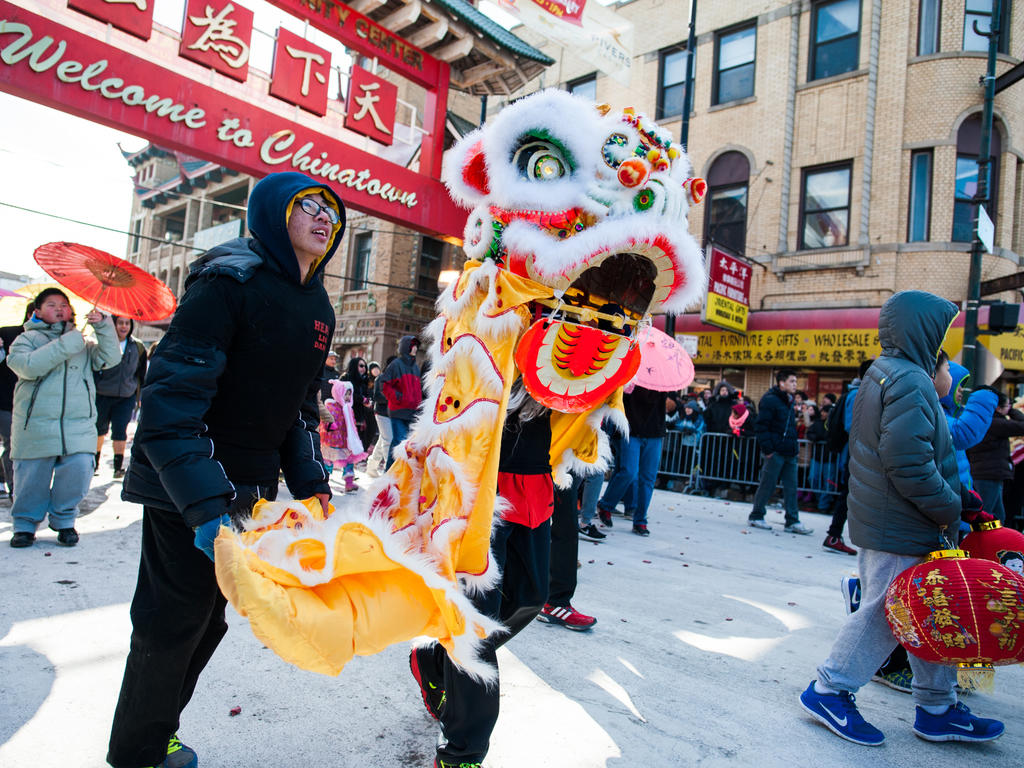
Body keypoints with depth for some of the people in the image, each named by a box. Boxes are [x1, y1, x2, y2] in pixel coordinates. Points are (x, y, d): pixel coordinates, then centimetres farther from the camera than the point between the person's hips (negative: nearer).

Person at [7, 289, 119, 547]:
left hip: (78, 427, 1)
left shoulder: (83, 344, 16)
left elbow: (110, 359, 2)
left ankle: (64, 519, 16)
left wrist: (103, 326, -6)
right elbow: (28, 366, -12)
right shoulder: (27, 339, 8)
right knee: (31, 479, 4)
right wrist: (66, 344, -16)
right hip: (35, 427, -1)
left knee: (78, 472, -7)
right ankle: (25, 524, 26)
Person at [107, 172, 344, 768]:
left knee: (207, 616, 17)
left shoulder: (318, 308, 7)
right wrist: (204, 504, -31)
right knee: (173, 622, 4)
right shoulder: (230, 281, -18)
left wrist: (311, 485, 2)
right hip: (183, 489, -7)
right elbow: (172, 394, -24)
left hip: (249, 490, 8)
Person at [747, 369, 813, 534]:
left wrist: (794, 447, 16)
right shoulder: (770, 400, -10)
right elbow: (761, 426, -15)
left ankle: (792, 521, 12)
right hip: (775, 452, -8)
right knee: (767, 485, 0)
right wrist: (767, 449, -19)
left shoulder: (788, 401, 18)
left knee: (791, 487, 7)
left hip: (789, 452, 8)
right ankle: (755, 516, 12)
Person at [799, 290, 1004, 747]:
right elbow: (907, 460, -25)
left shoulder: (883, 374, 16)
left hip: (879, 519, 11)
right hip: (898, 528, -11)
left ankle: (938, 709, 30)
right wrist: (948, 507, -13)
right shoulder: (911, 381, -17)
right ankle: (830, 691, 13)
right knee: (884, 612, 0)